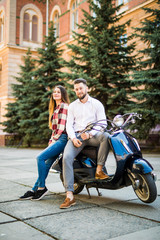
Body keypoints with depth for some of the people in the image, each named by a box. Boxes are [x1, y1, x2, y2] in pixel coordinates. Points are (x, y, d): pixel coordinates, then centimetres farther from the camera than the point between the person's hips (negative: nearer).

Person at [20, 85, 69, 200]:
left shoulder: (63, 105, -4)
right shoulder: (55, 108, 25)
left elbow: (61, 127, -12)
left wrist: (54, 140, -10)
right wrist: (51, 142, 12)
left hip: (62, 138, -9)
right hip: (56, 139, 9)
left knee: (40, 157, -18)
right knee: (46, 164, 3)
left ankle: (42, 188, -10)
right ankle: (35, 190, 5)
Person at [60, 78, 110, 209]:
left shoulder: (97, 104, 9)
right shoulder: (72, 106, 18)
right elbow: (69, 124, 10)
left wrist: (90, 133, -17)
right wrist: (73, 138, -10)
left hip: (92, 135, -1)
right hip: (76, 136, 1)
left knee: (106, 136, -36)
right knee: (66, 158, -27)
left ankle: (99, 170, -23)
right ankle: (69, 196, -29)